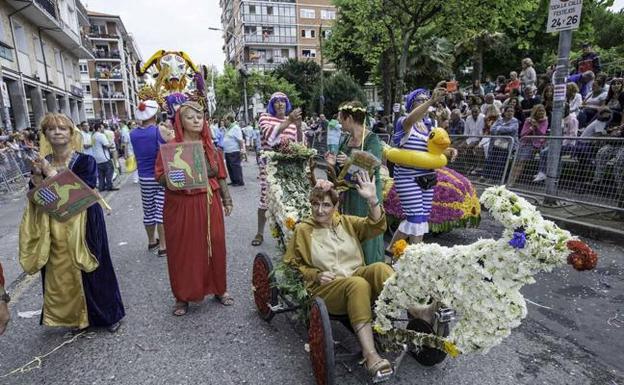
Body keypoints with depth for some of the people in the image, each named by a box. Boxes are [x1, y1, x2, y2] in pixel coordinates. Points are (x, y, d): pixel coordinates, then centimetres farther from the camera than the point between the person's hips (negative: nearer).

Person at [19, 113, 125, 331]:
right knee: (61, 274, 11)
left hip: (82, 227, -4)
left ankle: (108, 314, 23)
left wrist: (52, 174, -18)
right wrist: (37, 177, -12)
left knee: (89, 271, 4)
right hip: (53, 230, 4)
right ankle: (75, 316, 31)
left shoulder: (85, 162, -8)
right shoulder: (41, 164, 5)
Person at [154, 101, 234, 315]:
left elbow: (220, 175, 10)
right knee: (183, 250, 6)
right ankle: (183, 296, 24)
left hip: (210, 204, 3)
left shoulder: (209, 146, 6)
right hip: (181, 206, -3)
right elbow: (159, 177, -6)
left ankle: (219, 289, 29)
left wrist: (227, 200, 9)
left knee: (215, 246, 10)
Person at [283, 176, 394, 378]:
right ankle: (370, 355, -40)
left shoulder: (346, 222, 14)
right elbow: (291, 264, 10)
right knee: (358, 285, -35)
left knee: (380, 268, -28)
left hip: (357, 276, 3)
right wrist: (316, 275, -6)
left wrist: (373, 200, -17)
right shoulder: (303, 230, 7)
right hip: (325, 287, -3)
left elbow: (376, 227, 0)